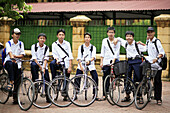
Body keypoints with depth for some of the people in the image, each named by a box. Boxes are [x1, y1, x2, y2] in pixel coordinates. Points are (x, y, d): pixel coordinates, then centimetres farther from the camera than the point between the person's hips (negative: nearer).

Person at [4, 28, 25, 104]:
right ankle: (11, 82, -42)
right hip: (9, 61, -3)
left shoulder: (21, 44, 11)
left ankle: (15, 99, 6)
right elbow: (10, 53, -18)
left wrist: (15, 56, -13)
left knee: (18, 81, -4)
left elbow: (22, 55, 4)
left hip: (17, 64, 3)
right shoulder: (8, 43, 0)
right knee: (10, 64, -40)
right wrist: (12, 58, -37)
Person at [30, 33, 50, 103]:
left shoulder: (46, 48, 2)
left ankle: (48, 97, -4)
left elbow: (45, 59, -6)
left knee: (47, 79, -12)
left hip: (43, 64, 2)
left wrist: (44, 68, -21)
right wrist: (40, 66, -21)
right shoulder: (34, 46, -4)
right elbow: (34, 58, -10)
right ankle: (35, 83, -34)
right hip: (36, 62, -2)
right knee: (33, 65, -38)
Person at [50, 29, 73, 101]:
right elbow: (54, 54, -1)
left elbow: (70, 55, 1)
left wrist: (70, 66, -6)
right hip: (59, 63, -1)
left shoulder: (67, 44, 5)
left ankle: (65, 96, 17)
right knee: (52, 64, -34)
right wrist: (57, 59, -24)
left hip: (66, 64, 1)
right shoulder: (54, 44, 5)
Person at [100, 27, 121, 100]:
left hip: (114, 60, -1)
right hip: (106, 61, 1)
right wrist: (101, 62, 2)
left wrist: (113, 61, -16)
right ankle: (105, 94, 3)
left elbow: (117, 52, -5)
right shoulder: (104, 41, 10)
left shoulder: (117, 41, 3)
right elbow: (102, 52, 10)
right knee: (105, 77, -2)